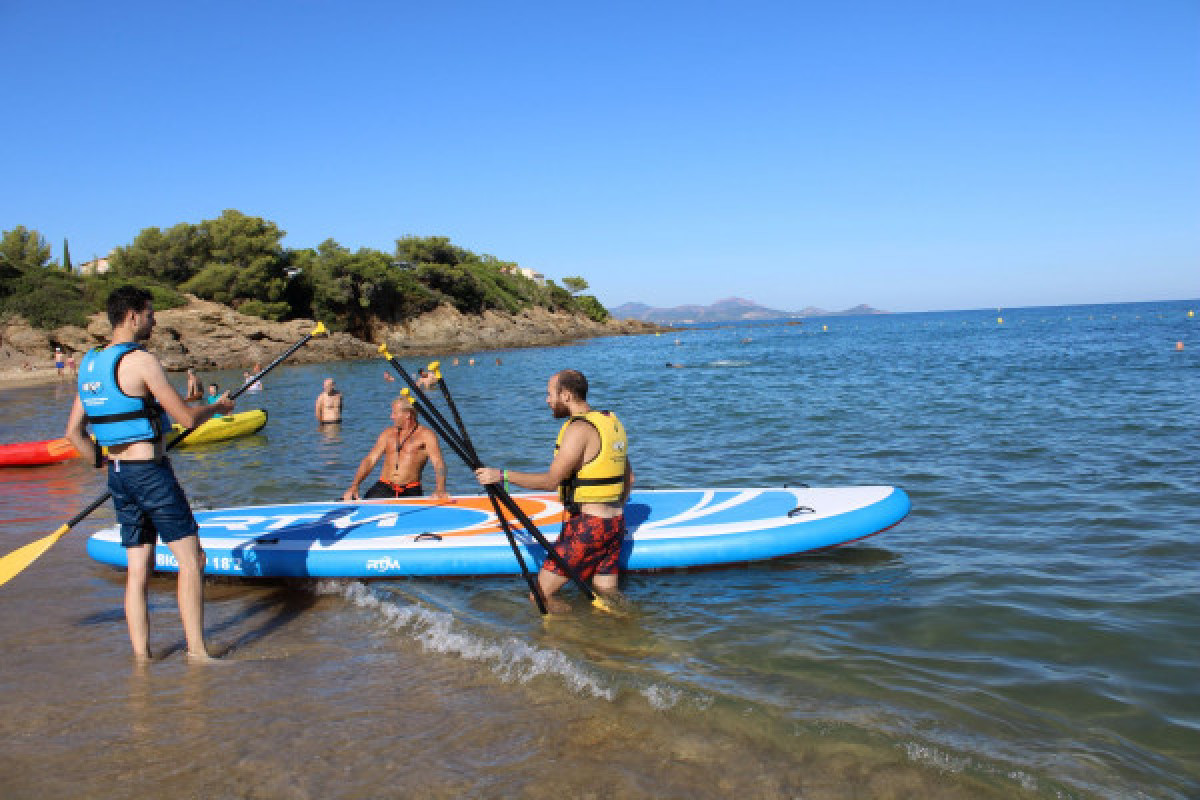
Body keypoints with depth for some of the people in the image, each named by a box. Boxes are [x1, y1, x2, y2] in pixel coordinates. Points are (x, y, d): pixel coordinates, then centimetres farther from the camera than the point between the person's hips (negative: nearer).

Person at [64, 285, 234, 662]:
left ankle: (141, 657, 17)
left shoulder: (90, 364, 10)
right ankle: (197, 652, 2)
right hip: (151, 472, -8)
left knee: (138, 570, 12)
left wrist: (108, 466, 21)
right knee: (191, 560, -1)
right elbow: (187, 418, -15)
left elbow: (74, 432, 14)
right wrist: (218, 406, 3)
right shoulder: (140, 360, -15)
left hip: (118, 475, 8)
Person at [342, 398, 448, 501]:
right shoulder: (388, 434, 14)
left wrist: (440, 491, -28)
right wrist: (354, 486, -5)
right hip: (383, 488, 2)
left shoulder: (425, 435, 1)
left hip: (410, 492, -2)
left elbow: (439, 464, -10)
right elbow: (370, 460, 10)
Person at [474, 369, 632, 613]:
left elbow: (551, 480, -19)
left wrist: (502, 475, -15)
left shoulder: (579, 429, -15)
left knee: (541, 596, -3)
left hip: (588, 525, -9)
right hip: (616, 524, 9)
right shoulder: (612, 423, 13)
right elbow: (628, 478, 20)